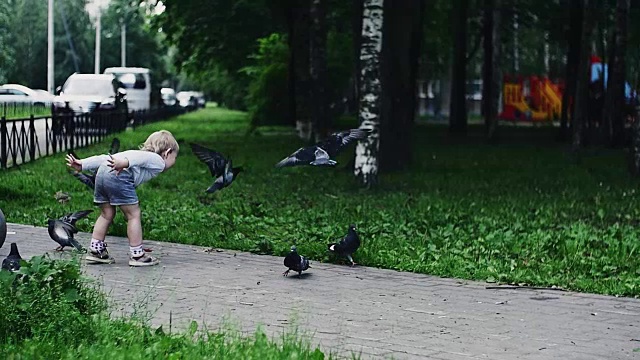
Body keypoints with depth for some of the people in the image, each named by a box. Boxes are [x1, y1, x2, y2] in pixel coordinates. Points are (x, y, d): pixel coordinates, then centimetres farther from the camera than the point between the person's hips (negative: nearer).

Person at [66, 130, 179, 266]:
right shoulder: (159, 162, 14)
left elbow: (106, 158, 25)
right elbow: (142, 157, -11)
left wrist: (82, 164, 17)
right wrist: (126, 162, -30)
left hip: (102, 172, 8)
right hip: (119, 176, -8)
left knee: (107, 214, 22)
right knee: (133, 215, 5)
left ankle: (95, 250, 27)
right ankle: (137, 255, 10)